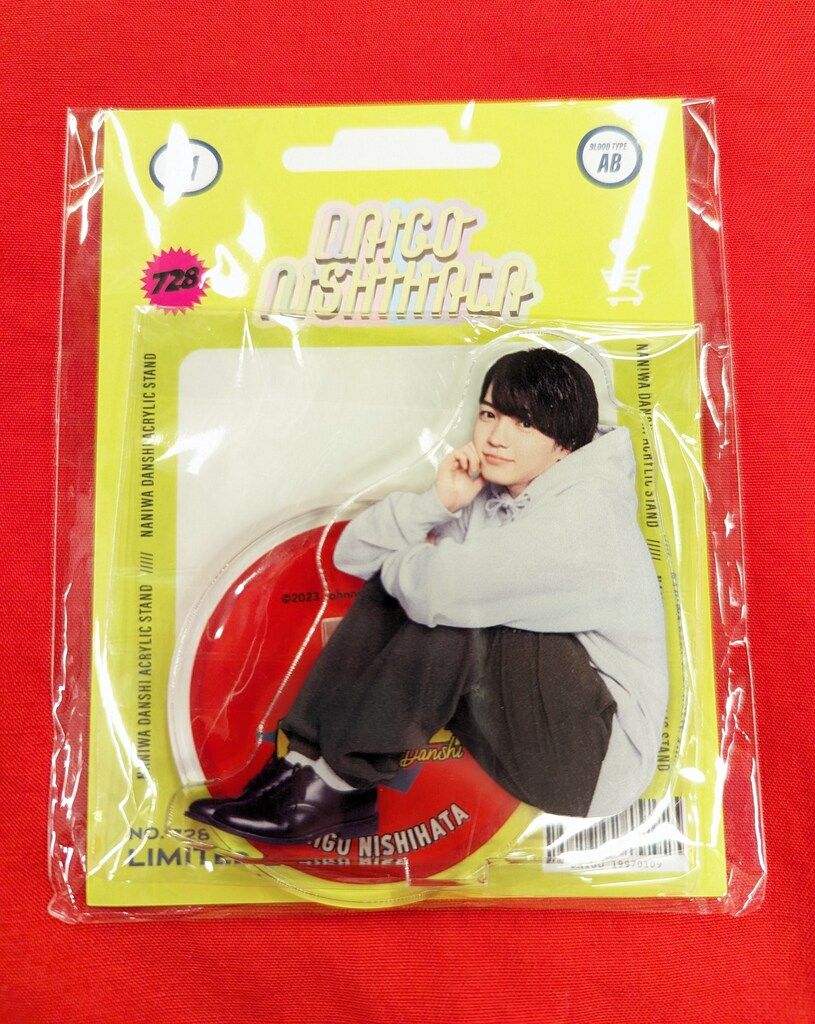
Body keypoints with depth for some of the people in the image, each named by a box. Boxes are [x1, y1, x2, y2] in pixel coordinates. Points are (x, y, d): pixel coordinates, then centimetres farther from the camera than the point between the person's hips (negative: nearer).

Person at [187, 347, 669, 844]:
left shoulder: (587, 510, -21)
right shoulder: (489, 494, 4)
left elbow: (444, 585, -36)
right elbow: (353, 553, -1)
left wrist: (403, 564, -12)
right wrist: (438, 502, -16)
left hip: (599, 751, -7)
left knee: (445, 609, -29)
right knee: (392, 589, -6)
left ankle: (333, 785, -15)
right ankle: (306, 762, -10)